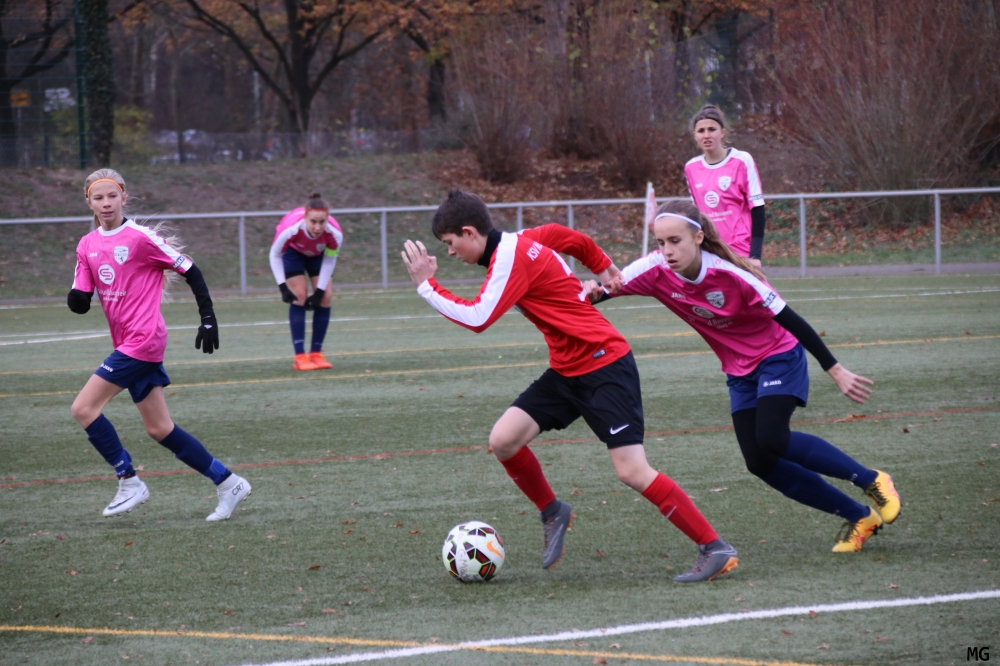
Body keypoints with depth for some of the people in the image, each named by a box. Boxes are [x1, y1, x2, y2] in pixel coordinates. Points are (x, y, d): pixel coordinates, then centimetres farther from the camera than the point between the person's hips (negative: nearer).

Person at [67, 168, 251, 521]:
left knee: (84, 408, -13)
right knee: (159, 429, 9)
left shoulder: (140, 237, -10)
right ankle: (228, 483, 18)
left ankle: (129, 483, -3)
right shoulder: (87, 246, 10)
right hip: (127, 343, 8)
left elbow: (189, 270, -7)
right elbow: (81, 302, 10)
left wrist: (208, 317, -11)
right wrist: (75, 299, -14)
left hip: (144, 339, -8)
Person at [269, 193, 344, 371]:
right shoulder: (290, 229, -43)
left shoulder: (334, 234, -37)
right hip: (292, 250, -3)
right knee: (299, 296, -15)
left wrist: (320, 291, -20)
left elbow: (330, 260, -18)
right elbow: (275, 255, -24)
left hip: (318, 253, 3)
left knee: (326, 297, -8)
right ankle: (300, 357, -14)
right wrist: (283, 287, -30)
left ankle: (316, 353, 3)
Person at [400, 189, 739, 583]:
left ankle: (715, 550, -8)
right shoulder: (525, 240, 9)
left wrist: (426, 284, -17)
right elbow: (577, 241, 23)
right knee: (503, 440, -3)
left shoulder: (510, 257, -18)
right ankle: (552, 514, 17)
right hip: (567, 371, 9)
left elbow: (476, 318, -25)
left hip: (604, 365, -9)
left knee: (632, 472, -14)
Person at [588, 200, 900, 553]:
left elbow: (789, 320, -23)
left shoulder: (730, 274, -29)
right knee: (760, 463, -4)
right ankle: (859, 517, 7)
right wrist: (592, 292, -42)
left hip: (779, 356, -6)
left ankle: (872, 481, -6)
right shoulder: (657, 271, -17)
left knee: (771, 440, -24)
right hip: (740, 372, 6)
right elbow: (608, 287, -16)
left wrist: (835, 370, -21)